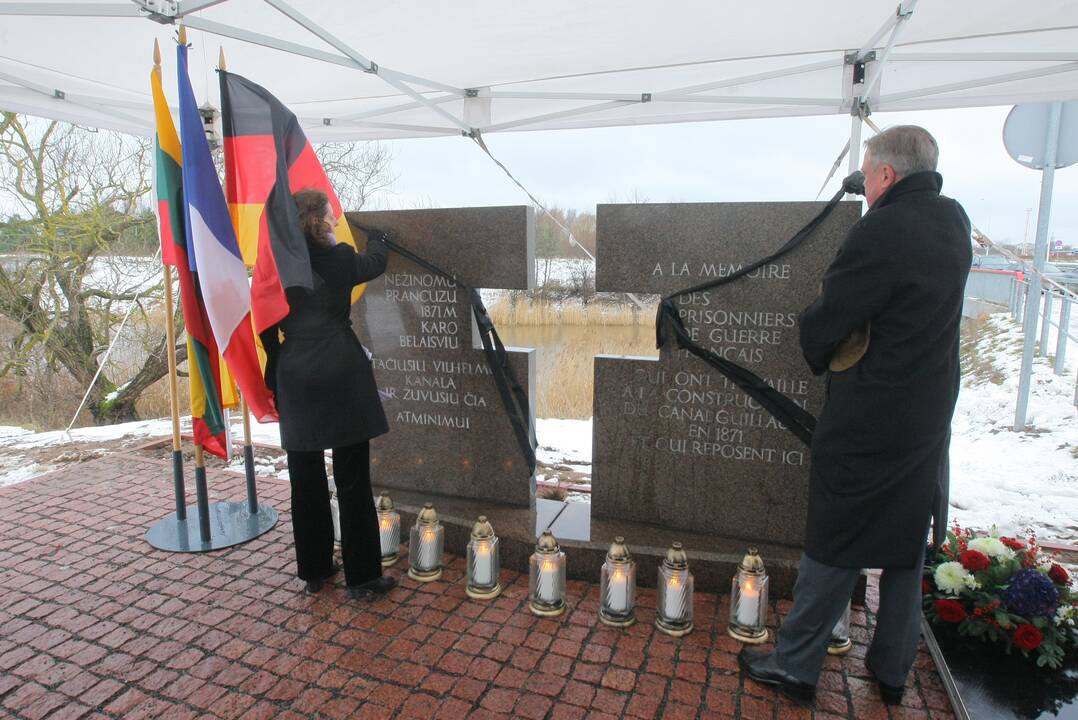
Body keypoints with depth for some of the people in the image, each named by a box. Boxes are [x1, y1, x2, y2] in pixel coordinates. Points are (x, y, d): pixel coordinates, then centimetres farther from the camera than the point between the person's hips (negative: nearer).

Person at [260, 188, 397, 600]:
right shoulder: (338, 259, -5)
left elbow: (268, 330, 6)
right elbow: (375, 263, 16)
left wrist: (275, 379, 15)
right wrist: (374, 233, 37)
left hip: (295, 380, 4)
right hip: (341, 377, -4)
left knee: (306, 480, 14)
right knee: (352, 480, 3)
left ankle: (313, 570, 27)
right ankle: (361, 576, 13)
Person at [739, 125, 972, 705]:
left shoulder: (879, 233, -21)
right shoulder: (953, 221, 4)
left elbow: (821, 330, -17)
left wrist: (819, 357, 3)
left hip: (867, 424, -8)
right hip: (930, 416, 8)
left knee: (833, 548, 5)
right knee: (907, 548, 18)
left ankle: (795, 665, 21)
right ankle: (893, 672, 34)